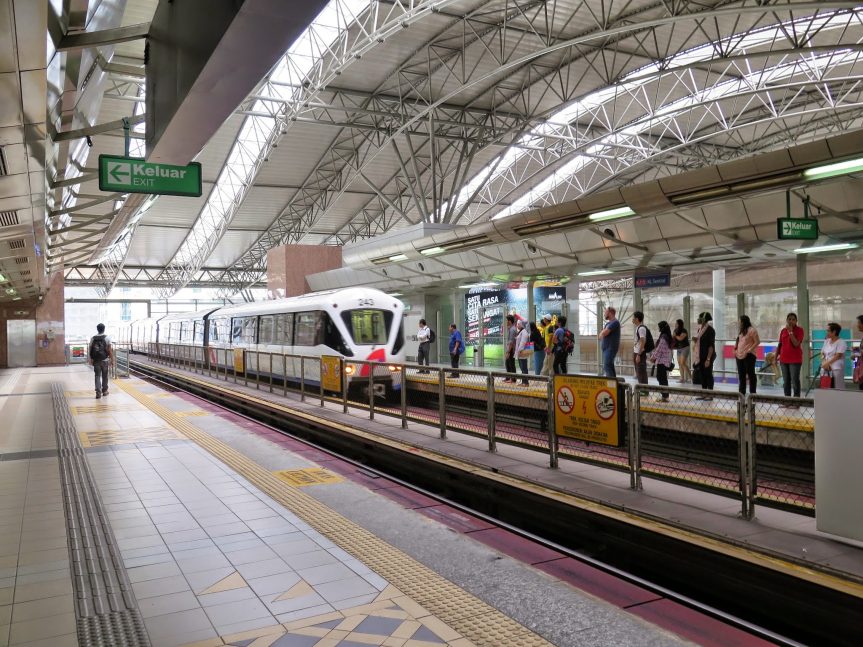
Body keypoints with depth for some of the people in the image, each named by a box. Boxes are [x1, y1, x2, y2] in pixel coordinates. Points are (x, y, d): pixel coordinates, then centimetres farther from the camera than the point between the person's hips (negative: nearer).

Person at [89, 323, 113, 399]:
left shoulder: (92, 338, 3)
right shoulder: (107, 338, -5)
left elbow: (90, 349, 4)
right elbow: (109, 350, -8)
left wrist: (90, 359, 13)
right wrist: (110, 359, 0)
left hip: (96, 360, 2)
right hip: (104, 360, -1)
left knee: (97, 376, 2)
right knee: (104, 376, 12)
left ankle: (98, 392, -9)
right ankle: (104, 391, 23)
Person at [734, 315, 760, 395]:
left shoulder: (752, 330, -10)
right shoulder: (741, 330, 15)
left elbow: (757, 342, -11)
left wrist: (749, 350, -16)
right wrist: (736, 349, 9)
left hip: (749, 356, -8)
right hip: (739, 355, 8)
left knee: (751, 374, -1)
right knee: (741, 375, 12)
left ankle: (753, 393, 5)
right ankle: (741, 393, 18)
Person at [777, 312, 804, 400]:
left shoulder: (799, 330, -4)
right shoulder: (783, 330, 10)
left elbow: (796, 344, -15)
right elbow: (780, 345, 14)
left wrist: (790, 331, -17)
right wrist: (776, 357, 10)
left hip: (795, 360, -5)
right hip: (784, 359, 5)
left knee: (795, 381, -6)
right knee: (786, 381, 9)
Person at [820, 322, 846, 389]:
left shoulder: (841, 342, -5)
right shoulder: (826, 341, 15)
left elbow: (838, 356, -13)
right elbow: (822, 354, 13)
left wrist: (827, 363, -14)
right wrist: (824, 364, -4)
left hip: (836, 369, -6)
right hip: (825, 369, 6)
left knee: (837, 389, -7)